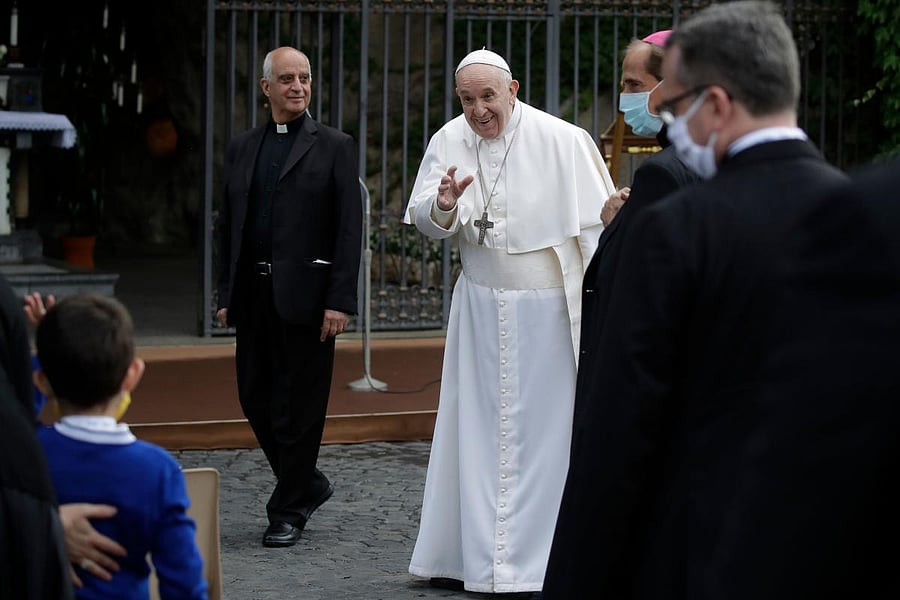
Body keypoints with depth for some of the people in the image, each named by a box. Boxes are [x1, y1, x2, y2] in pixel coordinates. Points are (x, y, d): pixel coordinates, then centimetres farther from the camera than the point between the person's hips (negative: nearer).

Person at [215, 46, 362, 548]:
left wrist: (340, 300, -13)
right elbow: (228, 225, 16)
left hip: (306, 295, -5)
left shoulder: (334, 147, 0)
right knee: (255, 397, 8)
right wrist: (226, 295, 10)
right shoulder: (242, 149, 14)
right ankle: (308, 484, 26)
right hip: (254, 294, 5)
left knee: (299, 406, -1)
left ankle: (289, 511, 10)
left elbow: (350, 228, -5)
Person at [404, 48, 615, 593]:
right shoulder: (449, 141, -2)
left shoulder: (561, 141, -14)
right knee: (475, 427, 9)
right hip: (481, 308, 4)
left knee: (541, 429, 1)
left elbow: (597, 222, -11)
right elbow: (426, 221, -2)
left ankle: (537, 560, 9)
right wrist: (444, 205, -26)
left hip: (547, 310, -4)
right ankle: (466, 553, 17)